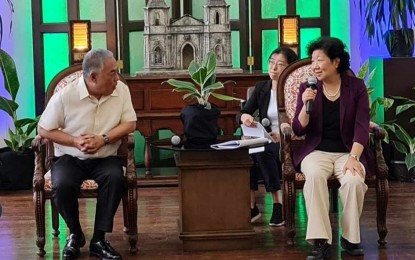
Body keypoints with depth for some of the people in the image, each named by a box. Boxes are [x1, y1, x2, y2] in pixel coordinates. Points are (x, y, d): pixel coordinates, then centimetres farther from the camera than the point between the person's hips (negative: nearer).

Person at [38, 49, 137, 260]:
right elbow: (44, 130, -6)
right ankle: (75, 234, -1)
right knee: (62, 186, -31)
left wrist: (103, 139, -20)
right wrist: (76, 142, -19)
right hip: (70, 158, -1)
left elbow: (129, 124, -4)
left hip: (105, 158, 1)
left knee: (116, 179, -31)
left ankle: (98, 239, -17)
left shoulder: (121, 90, -5)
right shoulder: (65, 96, -13)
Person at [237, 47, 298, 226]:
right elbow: (240, 114, 4)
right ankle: (250, 207, -25)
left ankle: (278, 204, -25)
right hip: (267, 143, 4)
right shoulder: (261, 88, 8)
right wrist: (244, 117, -21)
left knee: (261, 151, -35)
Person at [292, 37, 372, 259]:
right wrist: (306, 105, -16)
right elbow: (298, 130, 2)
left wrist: (354, 157, -19)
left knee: (353, 180, -33)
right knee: (314, 175, -34)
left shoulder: (356, 87, 2)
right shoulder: (307, 88, 5)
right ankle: (321, 240, -32)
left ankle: (350, 237, -11)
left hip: (347, 151, 0)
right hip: (317, 151, 1)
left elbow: (361, 127, -5)